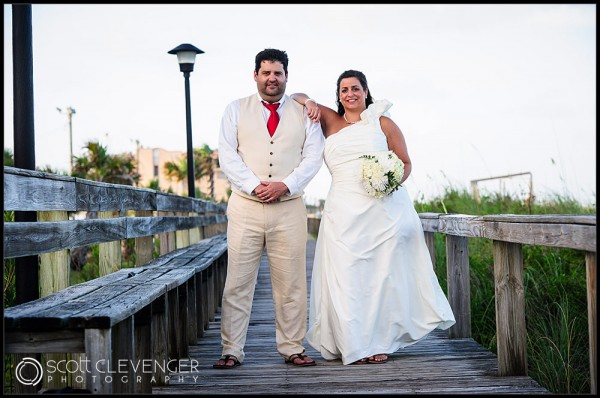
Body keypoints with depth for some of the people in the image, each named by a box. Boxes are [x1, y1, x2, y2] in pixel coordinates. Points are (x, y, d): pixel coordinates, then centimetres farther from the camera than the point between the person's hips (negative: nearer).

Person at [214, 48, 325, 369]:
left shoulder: (304, 113, 11)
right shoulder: (236, 110, 10)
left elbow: (313, 156, 3)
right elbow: (227, 155, 1)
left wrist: (285, 185, -12)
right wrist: (255, 185, -12)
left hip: (289, 208, 1)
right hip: (245, 207, 0)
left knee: (291, 283, 4)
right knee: (237, 282, -1)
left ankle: (292, 348, 15)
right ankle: (232, 350, 7)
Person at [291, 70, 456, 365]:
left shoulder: (383, 123, 8)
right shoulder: (331, 122, 13)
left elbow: (406, 163, 9)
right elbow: (296, 96, 23)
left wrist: (393, 182, -10)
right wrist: (308, 102, 1)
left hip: (384, 209, -1)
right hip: (344, 213, 1)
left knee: (383, 273, 1)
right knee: (347, 277, -2)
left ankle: (380, 342, 12)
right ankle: (355, 345, 7)